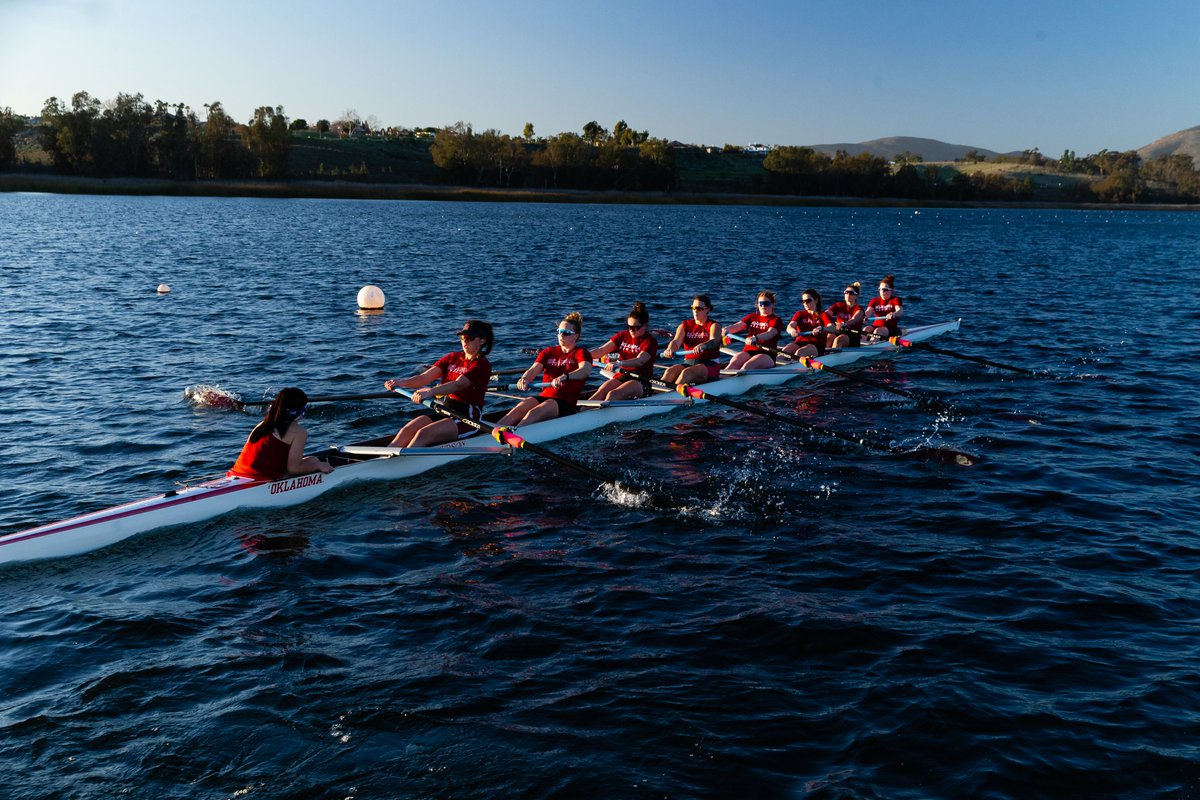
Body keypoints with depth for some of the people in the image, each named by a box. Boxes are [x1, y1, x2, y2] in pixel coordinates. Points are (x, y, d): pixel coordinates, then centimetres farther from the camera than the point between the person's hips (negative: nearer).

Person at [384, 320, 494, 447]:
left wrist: (430, 392, -41)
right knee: (407, 430, -17)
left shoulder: (482, 365, -8)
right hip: (446, 410, 7)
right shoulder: (452, 358, 13)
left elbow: (458, 384, -26)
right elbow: (425, 377, 1)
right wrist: (401, 382, -18)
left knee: (424, 434, -28)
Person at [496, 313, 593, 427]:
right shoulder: (549, 352, 18)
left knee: (534, 413, -32)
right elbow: (534, 369, 0)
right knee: (519, 409, -26)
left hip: (567, 403, -4)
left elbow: (586, 370, -21)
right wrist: (525, 378, -26)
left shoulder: (581, 352, 3)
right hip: (544, 396, 4)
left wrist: (564, 377, -41)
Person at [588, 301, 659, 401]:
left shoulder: (650, 341, -3)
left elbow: (639, 361, -21)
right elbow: (601, 350, 5)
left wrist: (618, 364, -38)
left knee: (612, 395, -32)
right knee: (601, 392, -27)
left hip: (641, 382, -4)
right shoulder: (623, 336, 14)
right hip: (620, 377, 4)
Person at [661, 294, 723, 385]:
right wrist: (670, 349, -31)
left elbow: (714, 341, -21)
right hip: (689, 363, 3)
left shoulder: (714, 325, 1)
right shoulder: (685, 325, 13)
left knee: (686, 372, -34)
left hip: (710, 365, -3)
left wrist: (701, 346, -45)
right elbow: (676, 341, -5)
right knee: (671, 370, -27)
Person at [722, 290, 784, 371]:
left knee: (747, 366, -34)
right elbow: (737, 326, 3)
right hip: (749, 351, 4)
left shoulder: (776, 320, 3)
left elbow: (770, 333, -18)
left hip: (767, 354, -4)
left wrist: (755, 338, -39)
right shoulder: (752, 317, 19)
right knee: (733, 363, -27)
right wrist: (727, 330, -21)